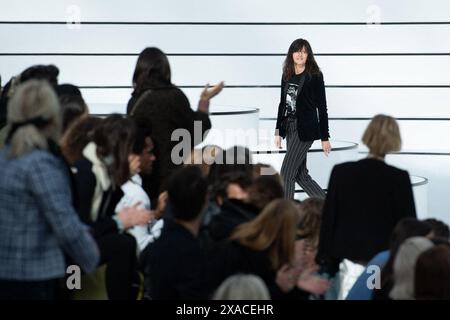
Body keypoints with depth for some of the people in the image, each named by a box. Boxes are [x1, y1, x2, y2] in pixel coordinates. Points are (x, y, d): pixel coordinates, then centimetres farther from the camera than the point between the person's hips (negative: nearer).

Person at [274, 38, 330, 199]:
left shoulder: (314, 76, -6)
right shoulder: (287, 76, 10)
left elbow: (321, 107, -6)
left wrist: (325, 138, -7)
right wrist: (278, 132, 12)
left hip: (305, 129, -7)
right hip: (290, 128, 7)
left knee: (287, 174, -9)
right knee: (300, 175, 10)